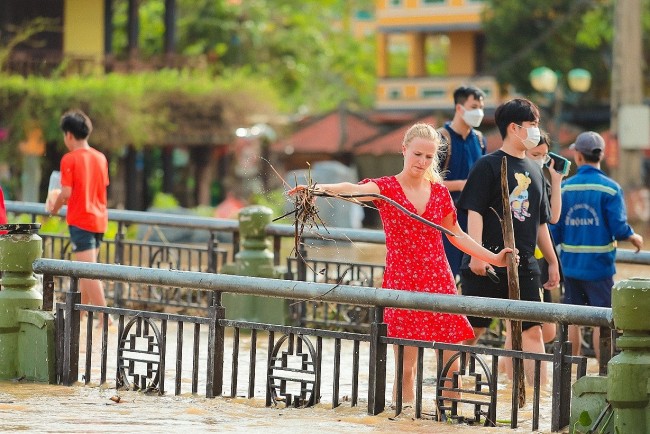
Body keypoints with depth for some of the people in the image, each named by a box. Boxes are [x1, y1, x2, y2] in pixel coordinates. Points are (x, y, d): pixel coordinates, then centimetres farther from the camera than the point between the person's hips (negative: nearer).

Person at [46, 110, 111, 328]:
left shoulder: (70, 159, -11)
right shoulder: (100, 158, 8)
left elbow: (66, 193, -14)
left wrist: (54, 207, 6)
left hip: (80, 220, -7)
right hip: (99, 219, 7)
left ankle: (104, 316, -18)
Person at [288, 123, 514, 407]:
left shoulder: (440, 192, 10)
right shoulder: (385, 188, -4)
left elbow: (455, 235, 23)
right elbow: (353, 189, -26)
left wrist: (493, 258, 18)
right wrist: (325, 188, -46)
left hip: (439, 282, 4)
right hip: (402, 283, -4)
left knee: (452, 366, 1)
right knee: (406, 367, -5)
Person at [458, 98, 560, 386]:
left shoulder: (534, 171, 16)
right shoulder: (488, 166, -4)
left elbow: (540, 222, 23)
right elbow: (474, 212, -11)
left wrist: (552, 261, 24)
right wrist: (477, 254, -21)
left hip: (523, 266, 6)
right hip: (489, 264, -6)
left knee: (532, 331, -1)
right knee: (472, 330, -1)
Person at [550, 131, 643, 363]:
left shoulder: (564, 188, -1)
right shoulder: (610, 189, -10)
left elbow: (555, 232, -1)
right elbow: (619, 228, -15)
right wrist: (633, 237, 6)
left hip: (570, 264, 3)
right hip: (599, 264, -3)